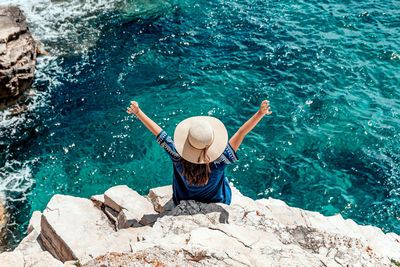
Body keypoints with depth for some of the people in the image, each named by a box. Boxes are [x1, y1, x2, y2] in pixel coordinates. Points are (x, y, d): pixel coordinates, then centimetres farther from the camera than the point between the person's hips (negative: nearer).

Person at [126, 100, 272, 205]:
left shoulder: (178, 157, -36)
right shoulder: (219, 161, -39)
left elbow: (157, 131, -30)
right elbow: (242, 132, -39)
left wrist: (138, 112, -24)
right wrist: (260, 113, -40)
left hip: (183, 203, 0)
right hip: (216, 202, 0)